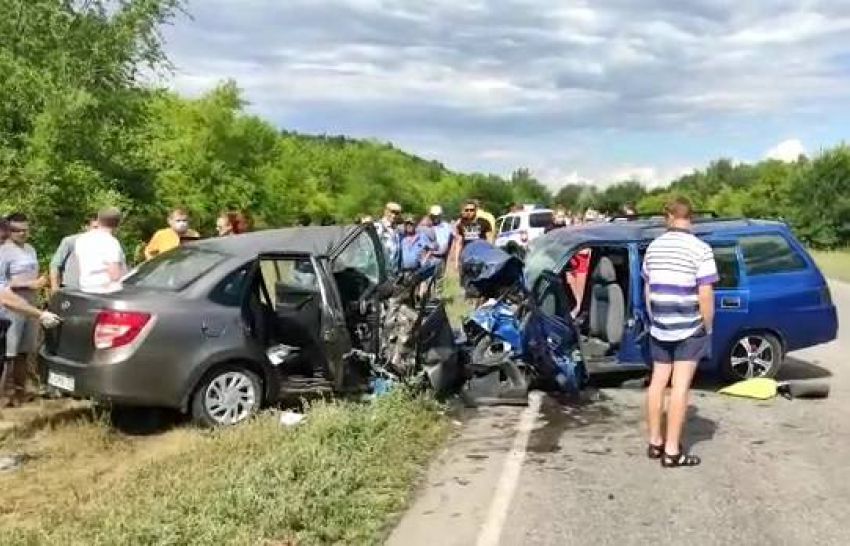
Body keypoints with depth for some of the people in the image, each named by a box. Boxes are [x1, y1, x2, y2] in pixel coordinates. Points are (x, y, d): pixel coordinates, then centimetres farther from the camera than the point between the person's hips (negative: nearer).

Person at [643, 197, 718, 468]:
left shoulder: (654, 247, 6)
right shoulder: (699, 249, -12)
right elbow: (705, 294, -15)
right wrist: (708, 326, -2)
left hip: (659, 327, 5)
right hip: (689, 328, -5)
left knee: (658, 381, 14)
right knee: (680, 385, -3)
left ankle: (655, 442, 22)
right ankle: (672, 451, 0)